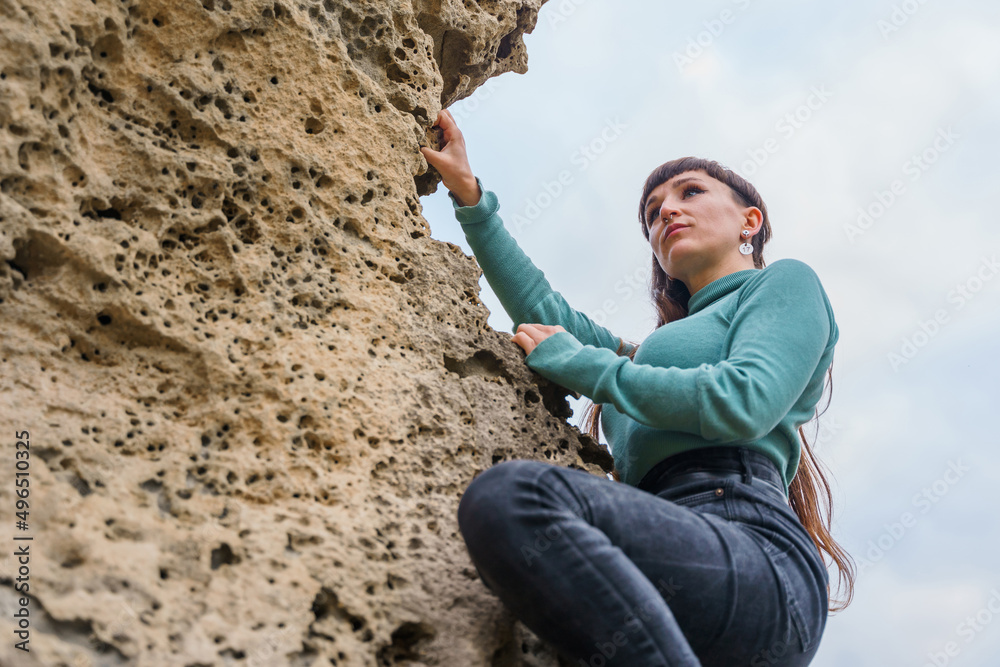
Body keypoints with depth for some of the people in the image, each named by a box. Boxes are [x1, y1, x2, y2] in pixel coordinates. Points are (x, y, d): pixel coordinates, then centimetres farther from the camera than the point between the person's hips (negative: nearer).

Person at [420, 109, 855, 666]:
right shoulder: (659, 349, 37)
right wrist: (469, 195, 28)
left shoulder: (786, 281, 17)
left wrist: (581, 364, 6)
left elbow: (745, 405, -2)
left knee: (510, 495, -32)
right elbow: (545, 312, 32)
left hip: (754, 550, -7)